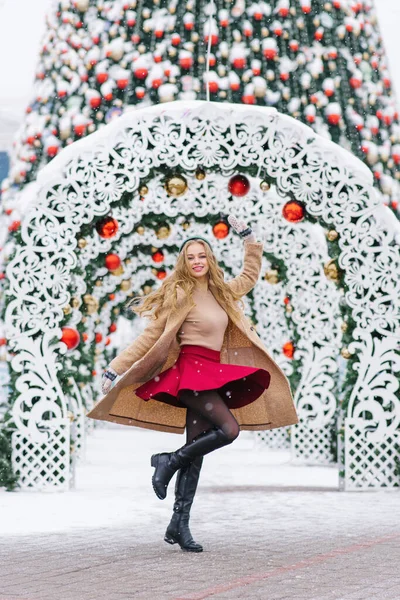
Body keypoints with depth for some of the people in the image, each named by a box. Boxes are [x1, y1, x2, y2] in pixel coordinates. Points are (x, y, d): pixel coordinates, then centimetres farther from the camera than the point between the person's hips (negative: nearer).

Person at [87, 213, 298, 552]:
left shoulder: (220, 293, 14)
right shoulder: (180, 295, -5)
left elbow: (250, 276, 32)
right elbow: (152, 336, -3)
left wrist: (248, 238, 28)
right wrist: (116, 369, -5)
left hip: (211, 375, 7)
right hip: (191, 371, -7)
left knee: (195, 452, 2)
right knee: (229, 429, -22)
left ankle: (179, 526, 3)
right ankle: (169, 461, -6)